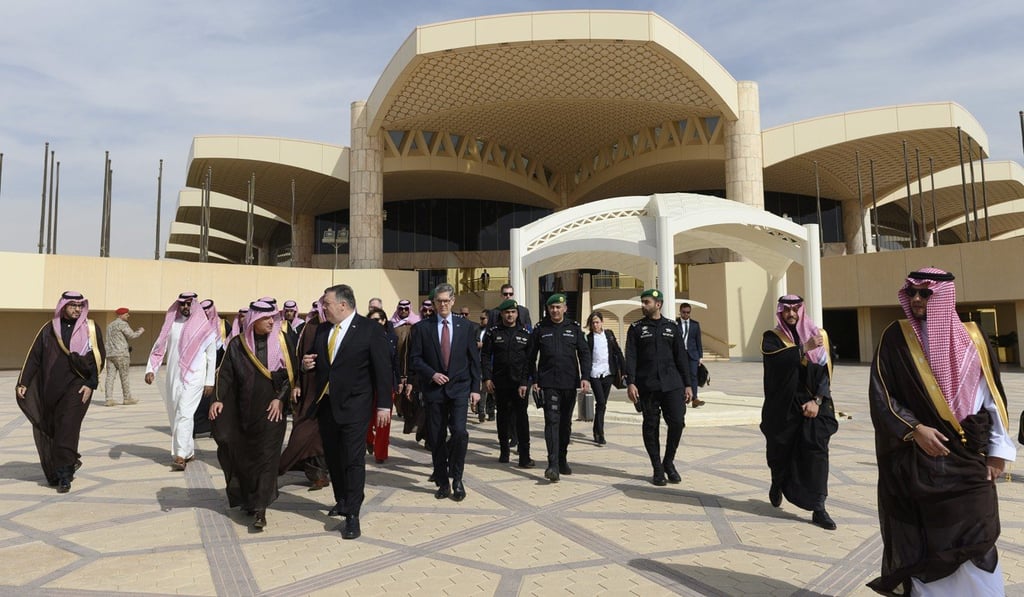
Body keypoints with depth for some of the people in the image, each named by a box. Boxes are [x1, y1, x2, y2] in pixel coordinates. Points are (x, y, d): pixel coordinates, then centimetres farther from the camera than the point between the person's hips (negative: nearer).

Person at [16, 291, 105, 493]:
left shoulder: (90, 328, 1)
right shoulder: (49, 329, 6)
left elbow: (98, 359, 1)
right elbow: (34, 357, 6)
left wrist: (91, 384, -7)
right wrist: (23, 383, 0)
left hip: (77, 386, -3)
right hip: (51, 389, 3)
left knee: (67, 428, -10)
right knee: (50, 429, 7)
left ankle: (64, 475, -5)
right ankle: (70, 462, 24)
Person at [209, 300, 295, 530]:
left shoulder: (282, 340, -2)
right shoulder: (238, 344, 0)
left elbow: (291, 372, -2)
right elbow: (225, 374, -2)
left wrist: (280, 398, -11)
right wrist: (218, 399, -15)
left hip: (272, 410, -2)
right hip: (244, 410, 2)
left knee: (267, 457, -3)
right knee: (245, 455, 11)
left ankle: (260, 509, 0)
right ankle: (249, 499, 31)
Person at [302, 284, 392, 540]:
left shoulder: (371, 330, -9)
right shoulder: (322, 329, 8)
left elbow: (383, 369, -9)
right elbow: (317, 363, 19)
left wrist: (384, 405, -12)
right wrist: (307, 364, -6)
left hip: (353, 406, -6)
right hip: (325, 404, 6)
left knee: (353, 460, -4)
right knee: (333, 458, 16)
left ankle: (352, 515, 3)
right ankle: (342, 501, 34)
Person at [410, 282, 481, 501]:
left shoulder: (465, 326, 6)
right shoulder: (422, 327, 3)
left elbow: (474, 359, 7)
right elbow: (414, 358, 2)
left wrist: (475, 388, 3)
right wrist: (432, 374, -12)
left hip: (459, 388, 0)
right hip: (434, 389, 1)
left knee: (459, 432, -15)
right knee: (436, 439, 5)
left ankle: (456, 478, 6)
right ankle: (442, 482, 20)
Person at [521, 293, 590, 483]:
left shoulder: (574, 328, 7)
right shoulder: (540, 329, 4)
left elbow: (584, 353, 5)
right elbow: (530, 357, 7)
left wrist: (584, 377, -7)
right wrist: (525, 381, 5)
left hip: (570, 383, 2)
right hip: (549, 383, -2)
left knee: (565, 422, 12)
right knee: (552, 421, -12)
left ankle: (562, 460, 26)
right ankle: (553, 465, -16)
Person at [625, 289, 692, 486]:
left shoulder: (671, 326, 10)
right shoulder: (636, 328, 5)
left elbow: (681, 356, 11)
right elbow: (630, 357, -2)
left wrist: (687, 384, 7)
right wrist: (630, 383, -13)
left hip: (672, 384, 1)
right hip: (647, 386, -1)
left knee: (677, 422, -5)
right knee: (651, 426, 3)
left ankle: (669, 462, 16)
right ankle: (657, 469, 16)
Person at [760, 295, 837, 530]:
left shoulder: (818, 335, 7)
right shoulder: (772, 337, 2)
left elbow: (825, 370, 1)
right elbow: (777, 360, -19)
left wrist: (817, 400, -10)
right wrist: (804, 348, -25)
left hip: (812, 405, 1)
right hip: (782, 406, 0)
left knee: (817, 452, -9)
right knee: (780, 451, 9)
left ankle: (818, 508, -4)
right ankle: (778, 484, 40)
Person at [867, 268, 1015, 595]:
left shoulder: (972, 338, 3)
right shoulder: (896, 338, -2)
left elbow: (992, 395, 6)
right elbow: (880, 394, -5)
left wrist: (998, 449, 3)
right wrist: (914, 429, -15)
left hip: (968, 457, 2)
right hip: (916, 459, -1)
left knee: (973, 539, 2)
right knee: (922, 540, 5)